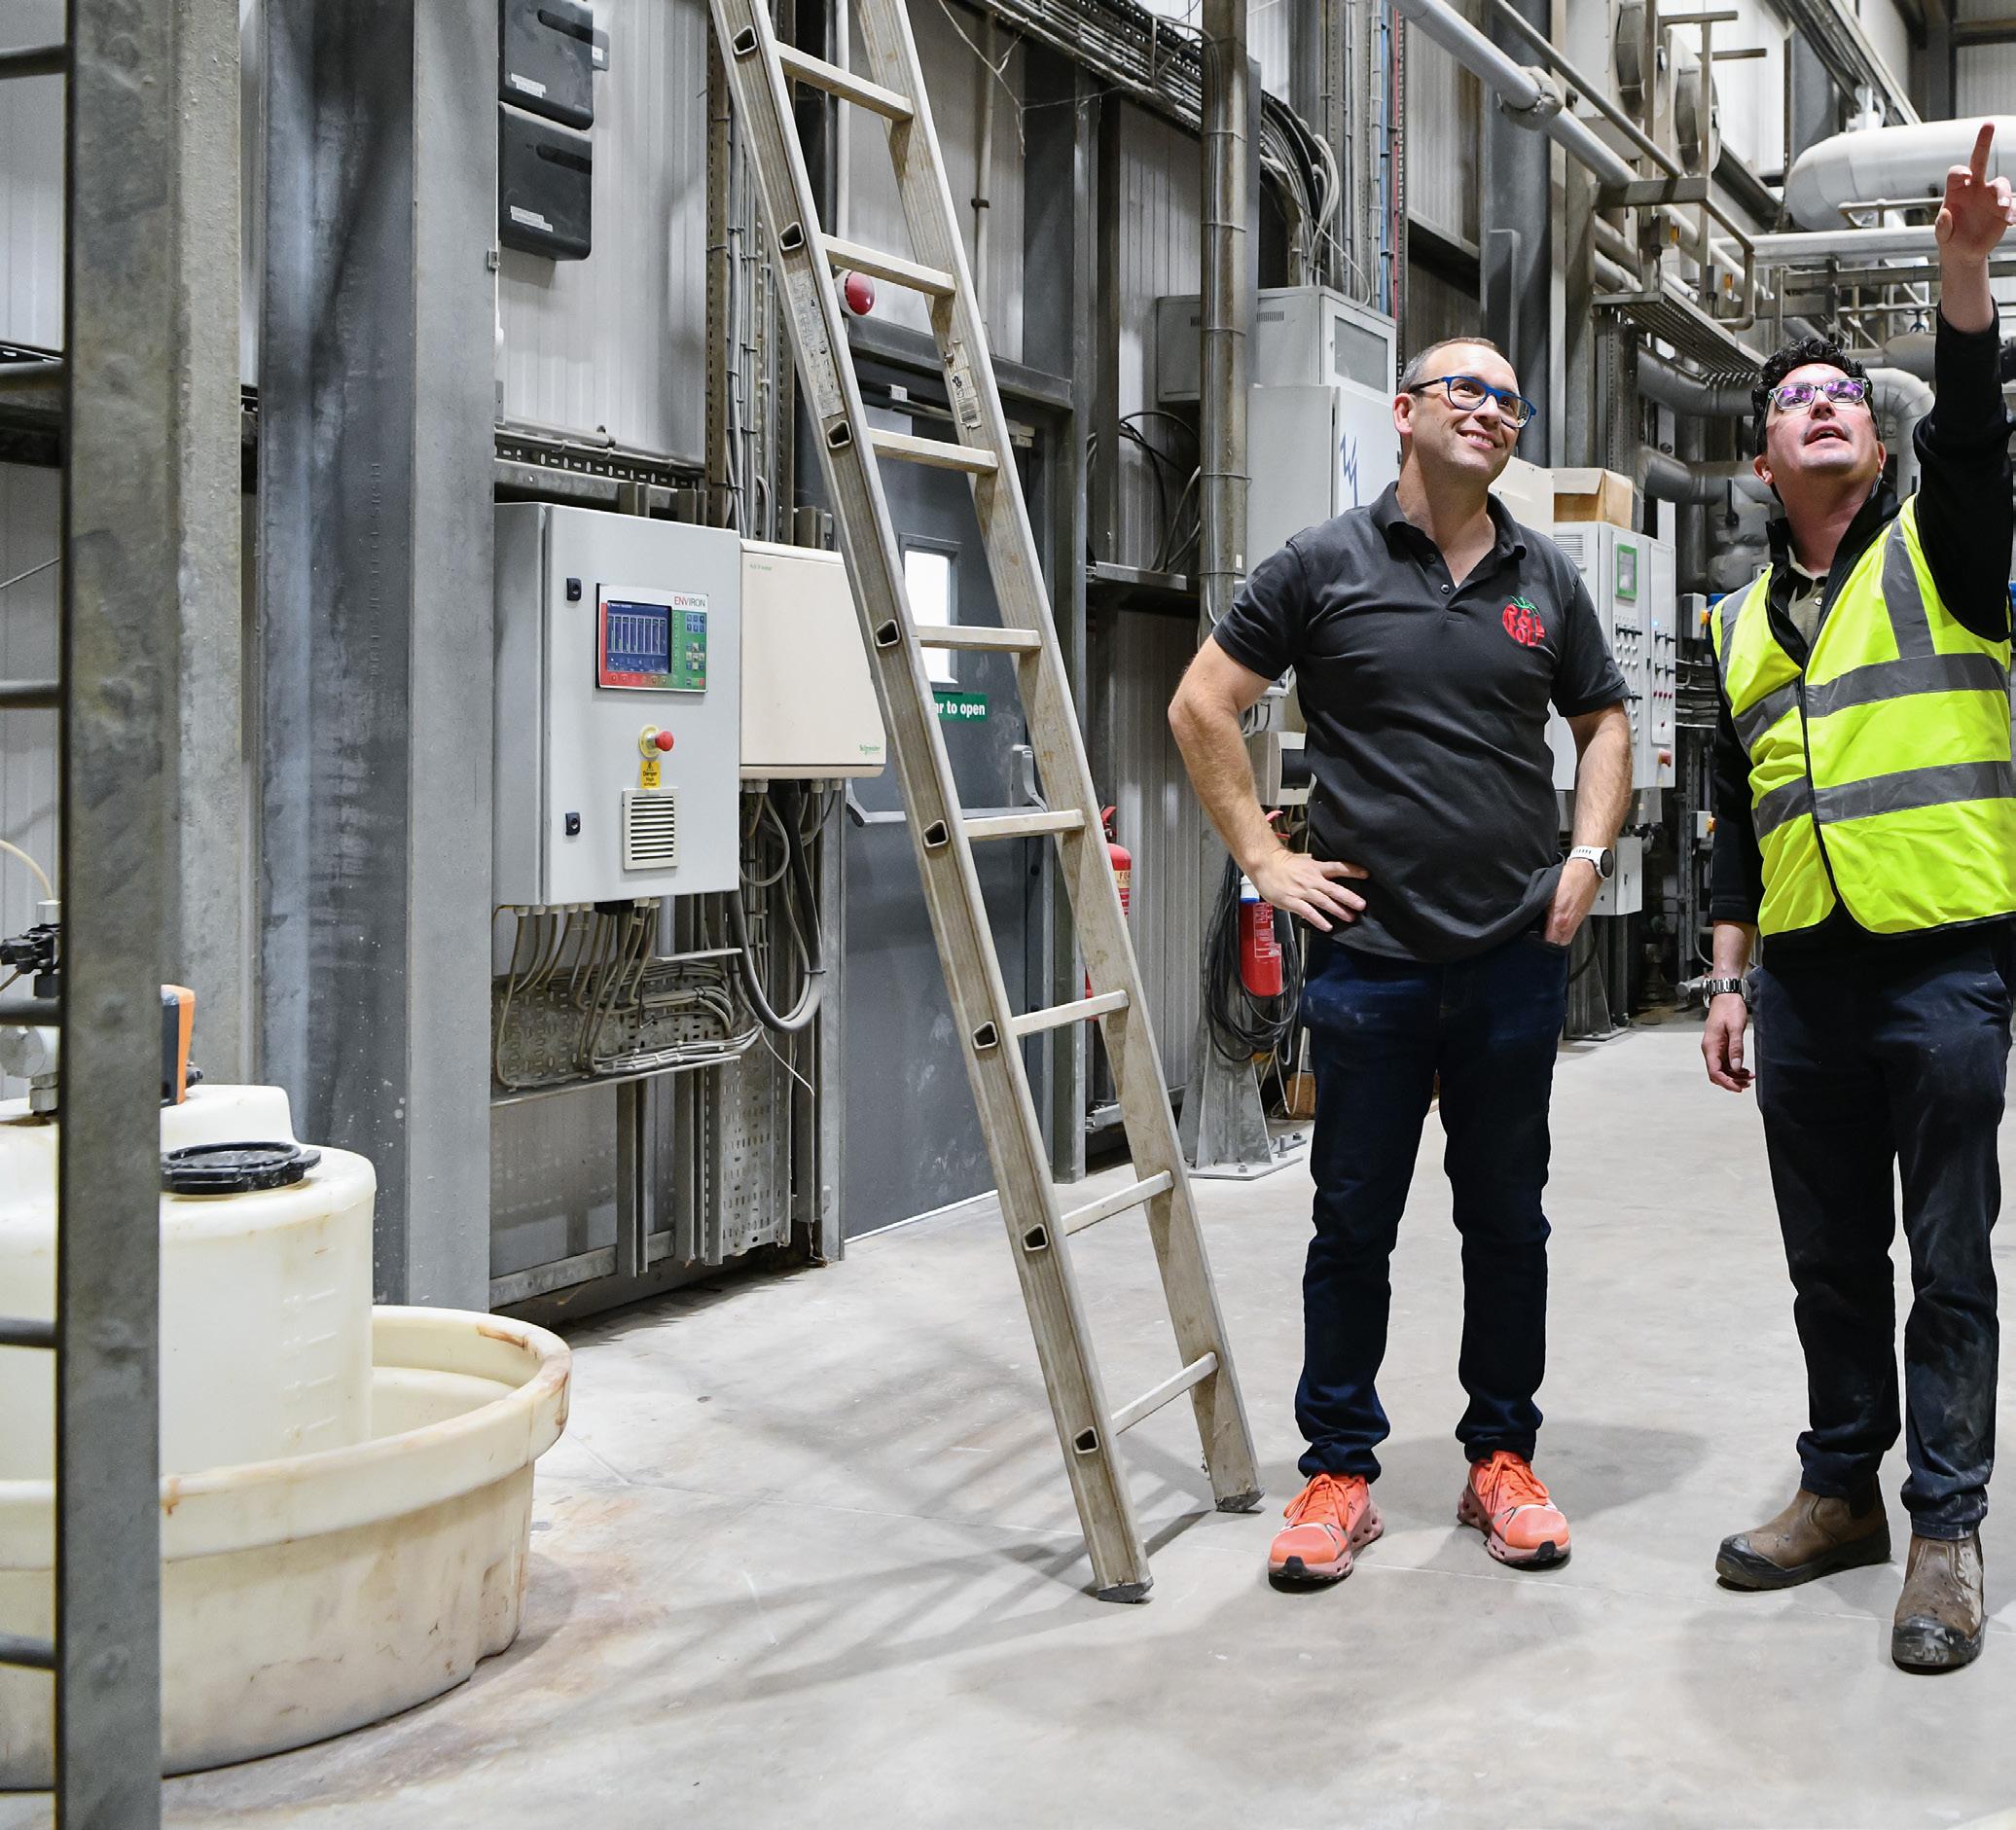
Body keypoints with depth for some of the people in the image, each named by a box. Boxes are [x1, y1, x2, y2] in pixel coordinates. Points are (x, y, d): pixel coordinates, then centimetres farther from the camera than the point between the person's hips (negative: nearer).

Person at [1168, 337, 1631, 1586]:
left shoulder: (1546, 579, 9)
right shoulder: (1325, 567, 0)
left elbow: (1605, 724, 20)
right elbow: (1204, 707, 2)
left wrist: (1590, 855, 7)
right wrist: (1265, 859, -2)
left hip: (1518, 955, 3)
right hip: (1371, 954, -2)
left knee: (1509, 1221, 11)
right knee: (1354, 1223, 5)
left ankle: (1503, 1459, 25)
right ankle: (1339, 1473, 17)